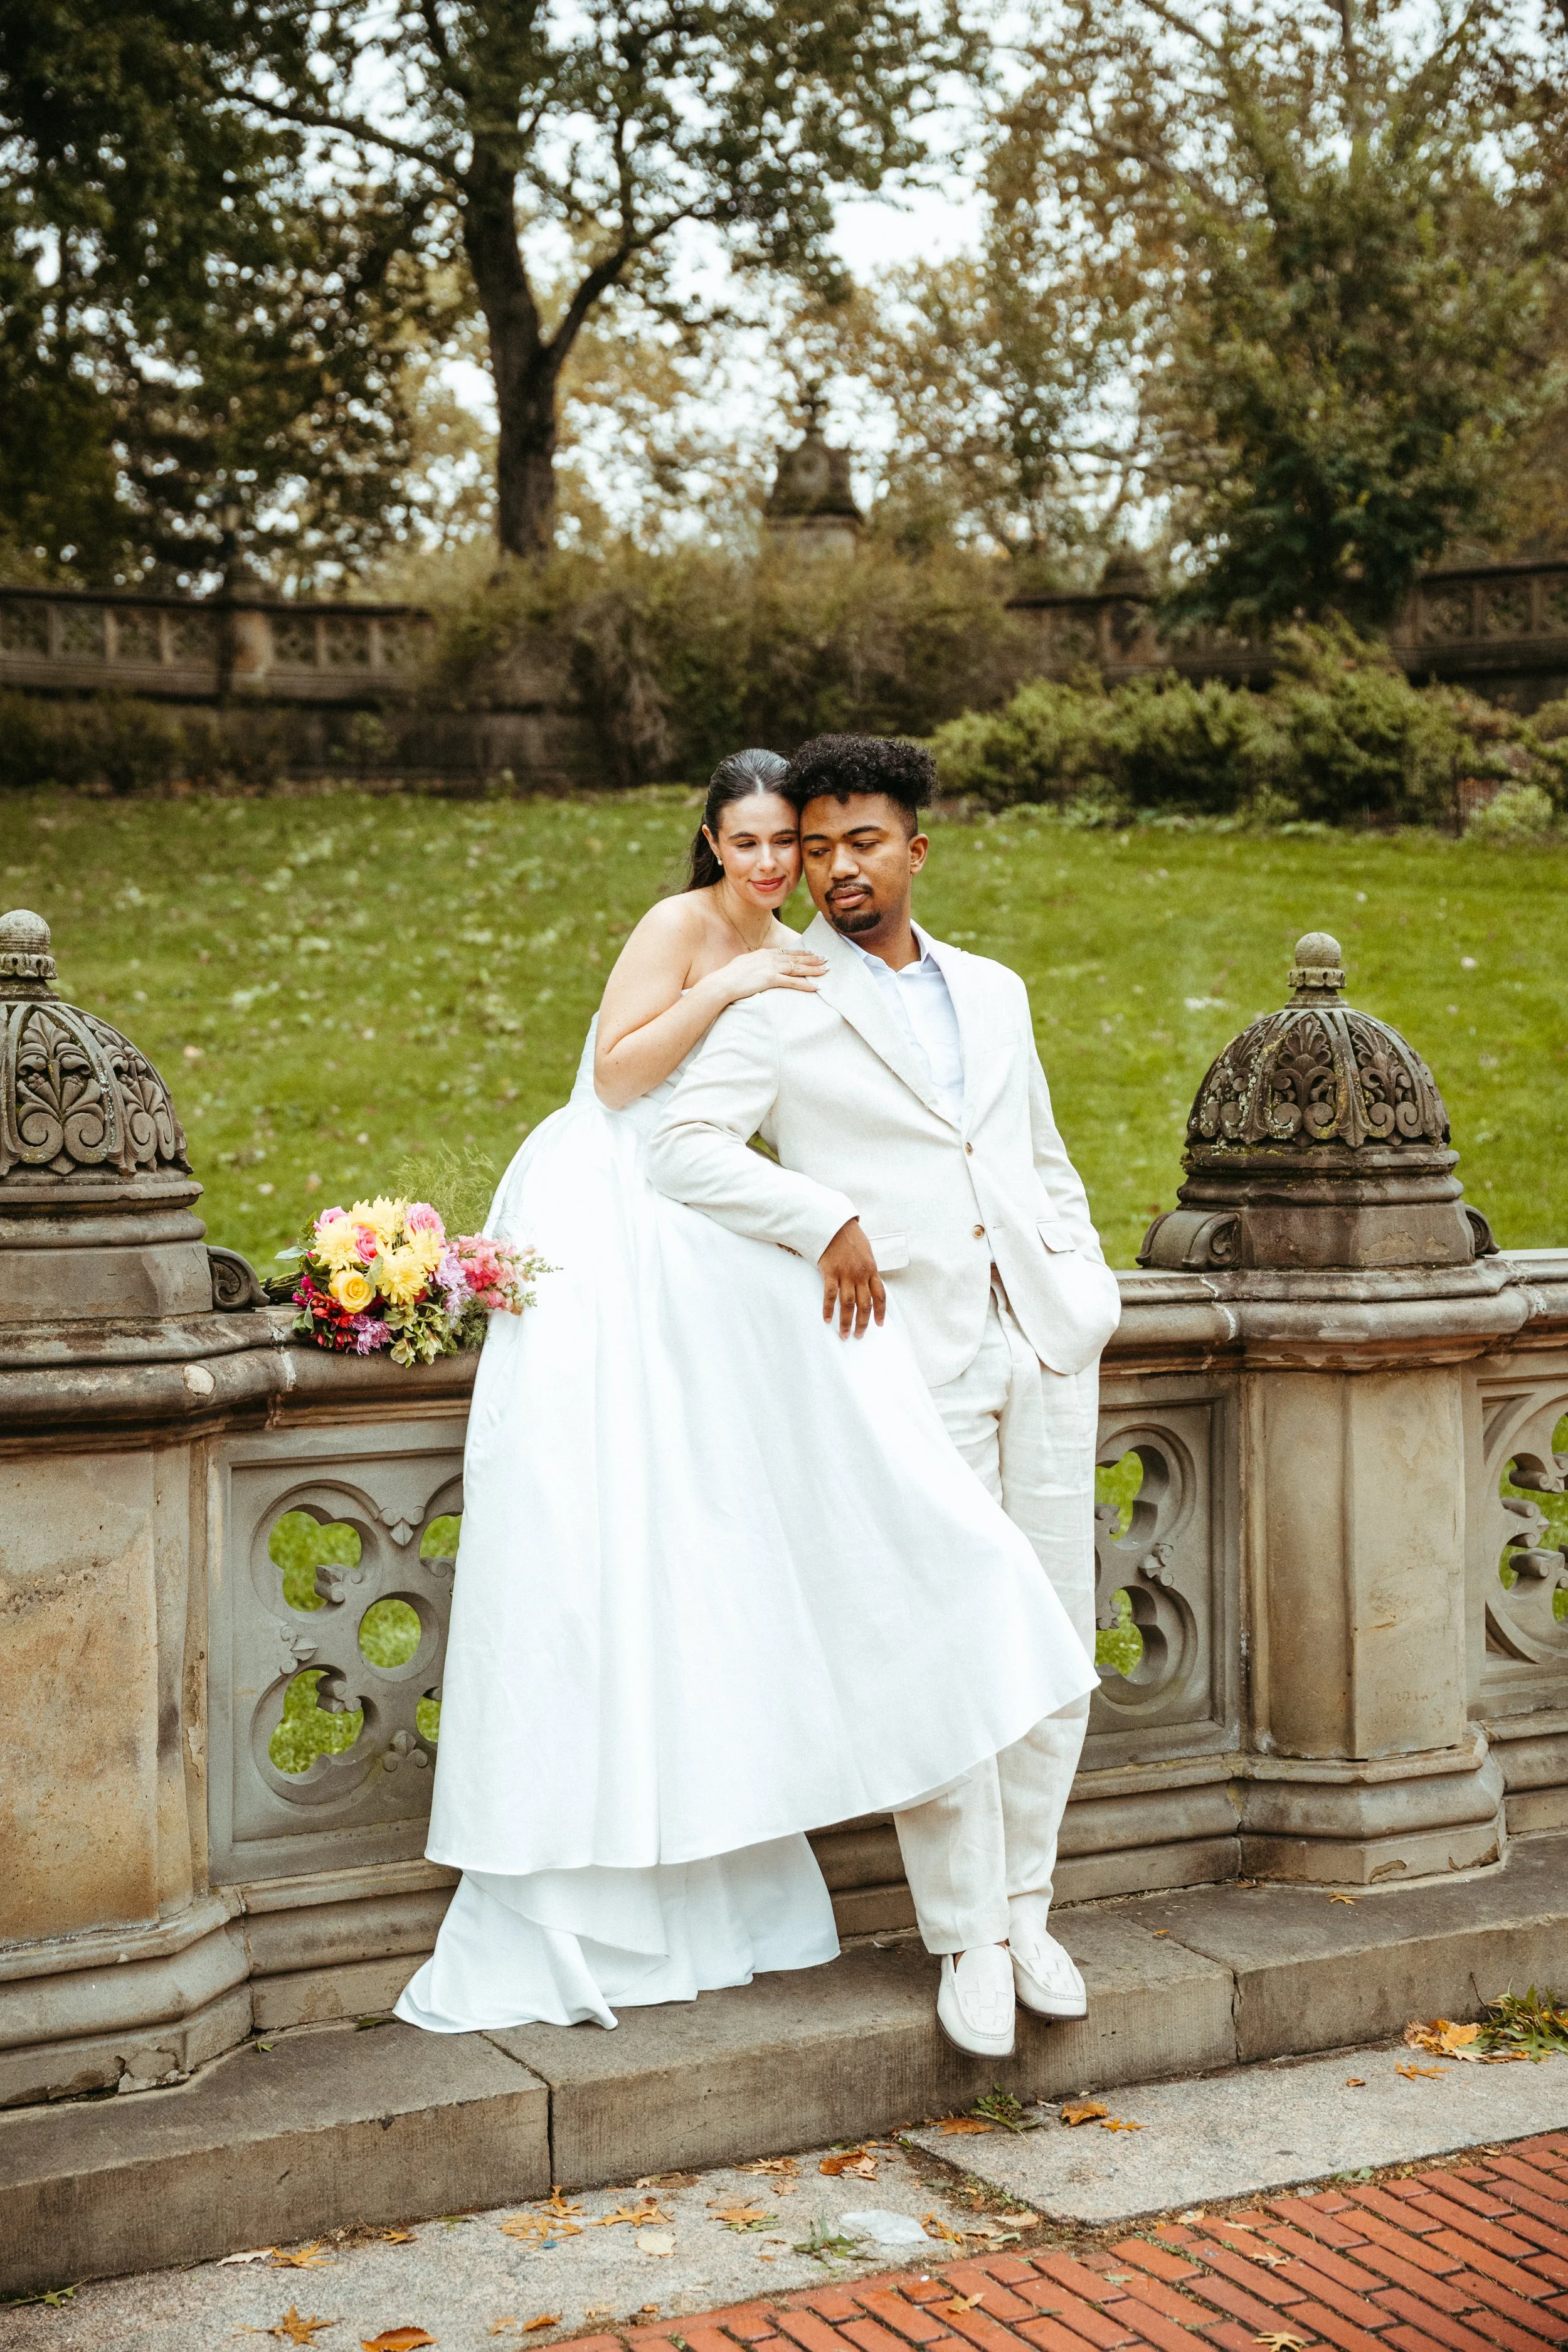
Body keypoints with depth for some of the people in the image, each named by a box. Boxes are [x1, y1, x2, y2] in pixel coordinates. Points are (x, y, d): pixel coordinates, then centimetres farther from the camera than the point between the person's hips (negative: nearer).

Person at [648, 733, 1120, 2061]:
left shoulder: (994, 993, 18)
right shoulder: (781, 1006, 2)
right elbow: (685, 1149, -9)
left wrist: (1087, 1290, 14)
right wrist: (828, 1220, -17)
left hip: (1043, 1347, 5)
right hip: (914, 1363, -5)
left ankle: (1025, 1910, 20)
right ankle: (969, 1940, 8)